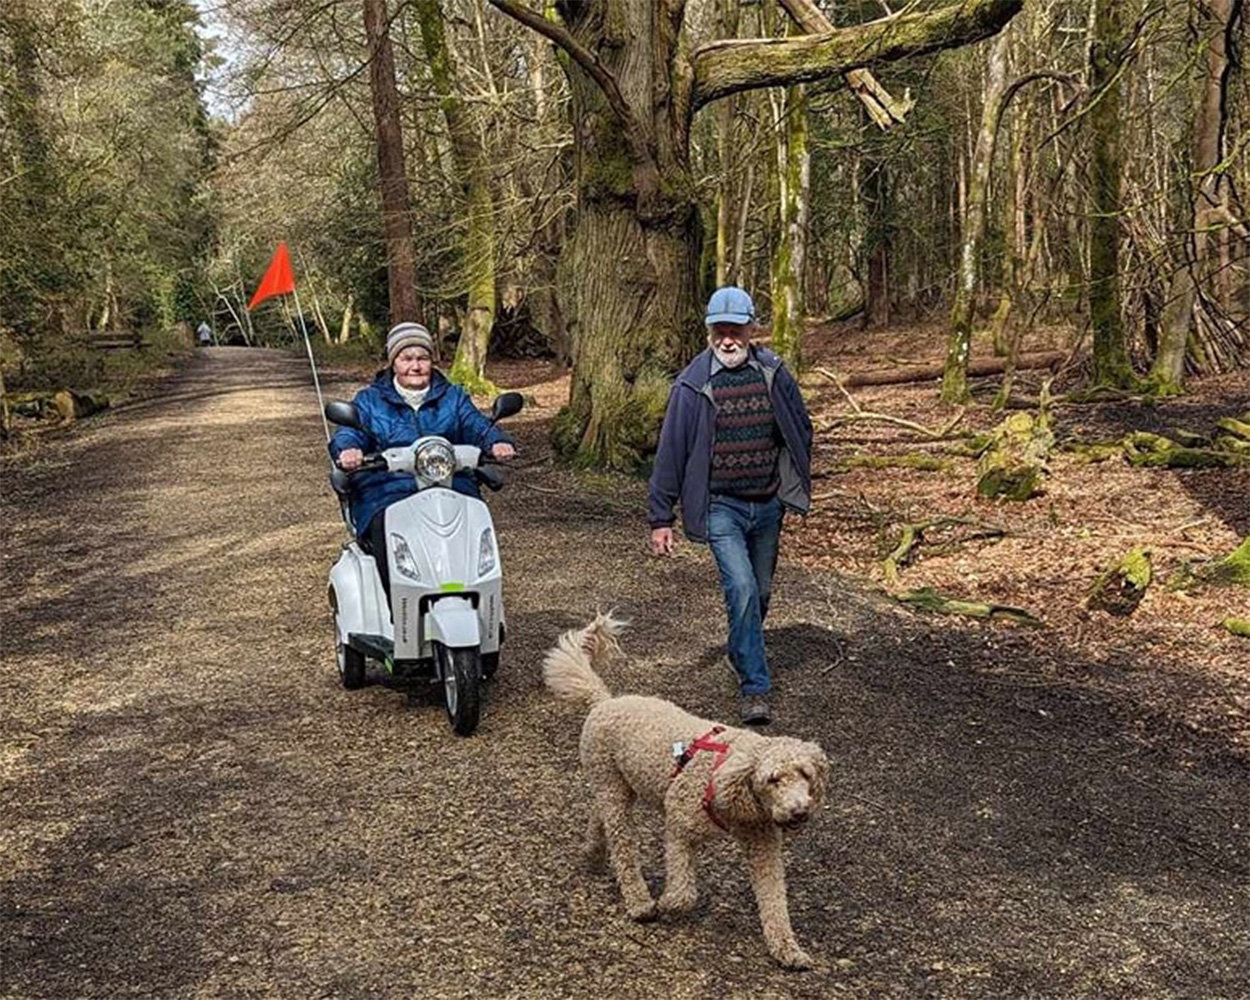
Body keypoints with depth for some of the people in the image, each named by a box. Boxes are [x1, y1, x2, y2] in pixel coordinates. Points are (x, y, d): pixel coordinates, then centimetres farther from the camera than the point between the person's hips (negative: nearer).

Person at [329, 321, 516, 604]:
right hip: (386, 494, -1)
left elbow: (477, 425, 8)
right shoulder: (369, 400, 18)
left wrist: (497, 442, -17)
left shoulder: (453, 397, 23)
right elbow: (348, 434, 3)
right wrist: (348, 451, -23)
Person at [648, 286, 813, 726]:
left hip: (768, 505, 4)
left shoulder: (774, 373, 0)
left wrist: (797, 487, 13)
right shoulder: (692, 385, -8)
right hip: (721, 507, -4)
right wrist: (660, 518, -5)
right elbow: (670, 453, -5)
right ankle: (754, 687, -11)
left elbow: (800, 430, 14)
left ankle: (743, 656, 40)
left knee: (761, 592, 15)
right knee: (742, 589, -18)